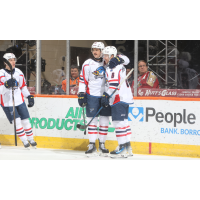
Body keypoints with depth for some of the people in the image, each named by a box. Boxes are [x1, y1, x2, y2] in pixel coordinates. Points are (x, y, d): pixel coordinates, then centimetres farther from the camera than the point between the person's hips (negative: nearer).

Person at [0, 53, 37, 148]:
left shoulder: (18, 72, 3)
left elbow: (23, 86, 15)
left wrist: (29, 96, 11)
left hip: (19, 101, 5)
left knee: (25, 120, 7)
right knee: (17, 121, -9)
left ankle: (31, 139, 22)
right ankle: (24, 141, 3)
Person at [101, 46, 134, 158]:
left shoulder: (113, 68, -13)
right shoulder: (120, 66, 21)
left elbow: (113, 85, -23)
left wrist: (106, 96, -23)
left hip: (119, 99, -11)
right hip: (125, 98, 11)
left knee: (119, 122, -10)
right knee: (123, 122, 13)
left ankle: (123, 149, -11)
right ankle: (128, 147, 17)